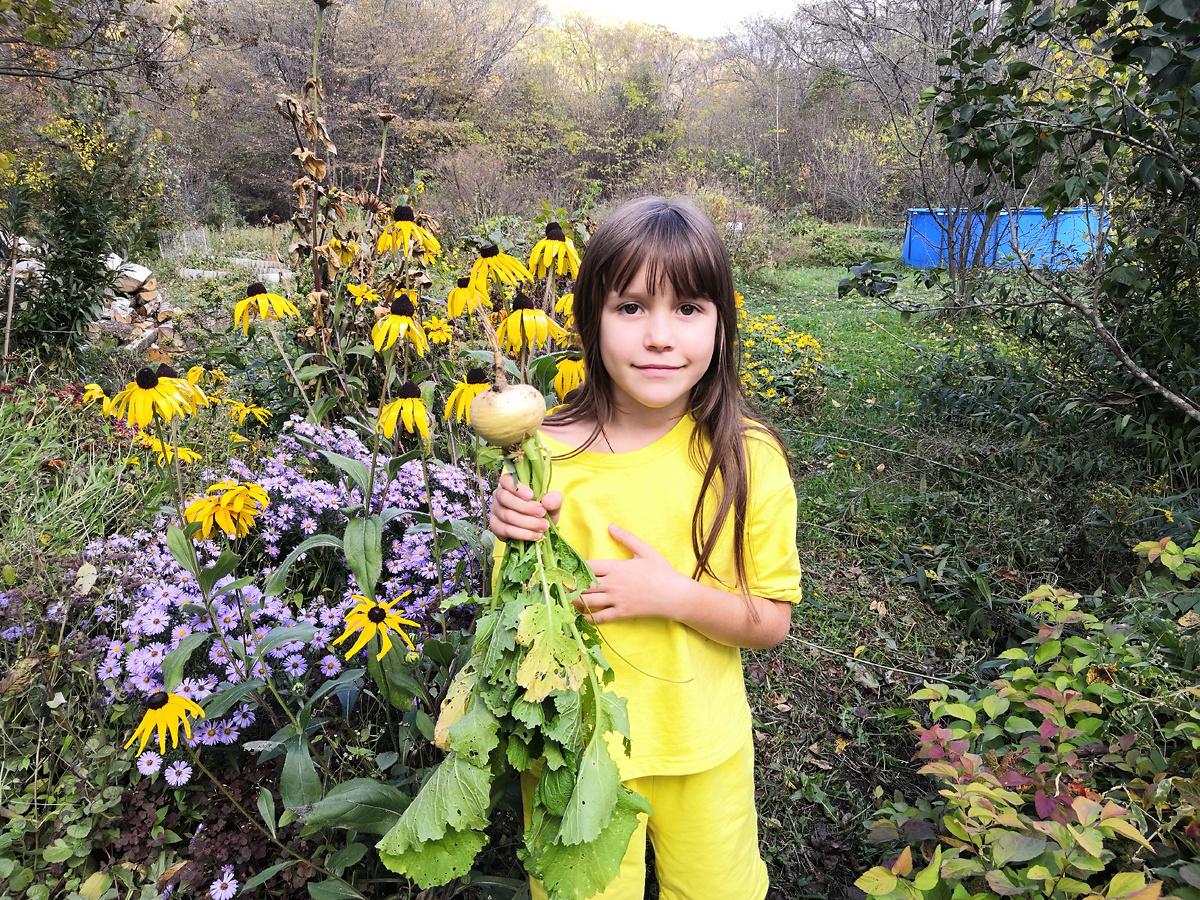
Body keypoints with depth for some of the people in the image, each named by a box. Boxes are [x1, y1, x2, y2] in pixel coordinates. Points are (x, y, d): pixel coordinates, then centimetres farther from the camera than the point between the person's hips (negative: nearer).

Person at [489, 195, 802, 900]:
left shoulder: (749, 459, -15)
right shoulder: (545, 453, -15)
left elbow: (773, 621, -8)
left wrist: (674, 593, -24)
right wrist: (512, 536, -24)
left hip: (704, 749, 1)